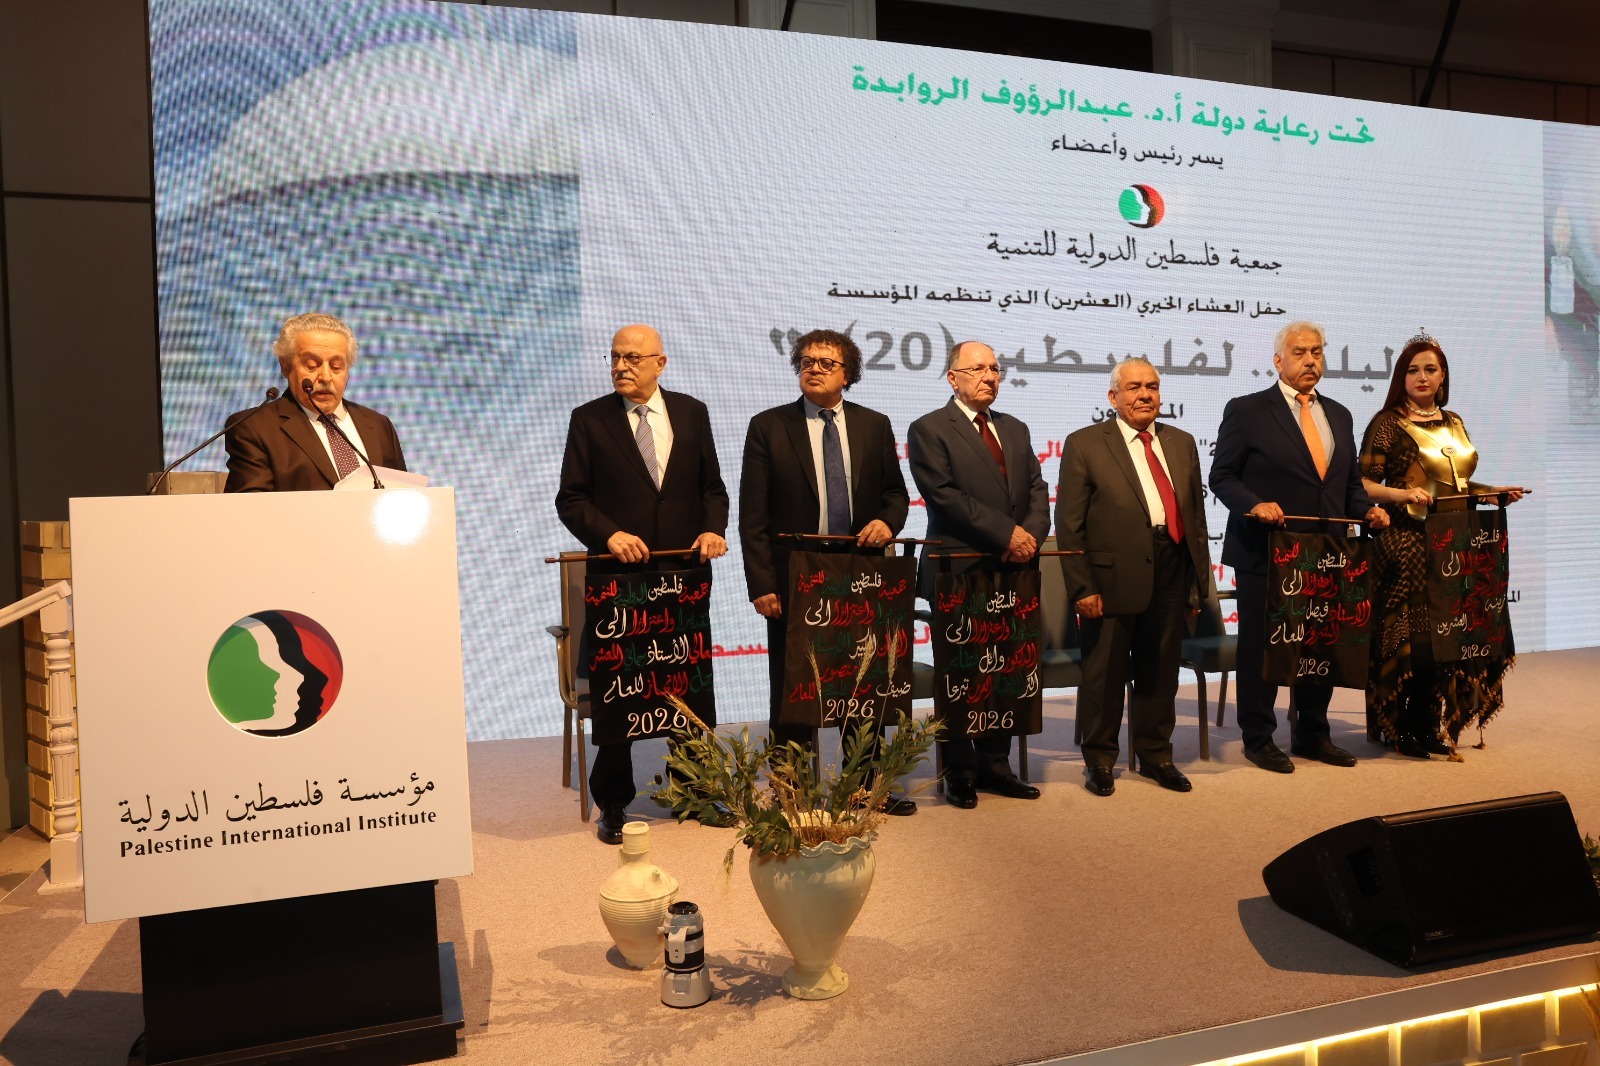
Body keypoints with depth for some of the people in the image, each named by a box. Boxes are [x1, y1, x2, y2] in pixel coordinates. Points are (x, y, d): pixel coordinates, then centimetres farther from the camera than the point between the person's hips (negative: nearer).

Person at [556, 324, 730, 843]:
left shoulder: (691, 413, 8)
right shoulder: (589, 419, 1)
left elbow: (711, 486, 10)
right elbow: (571, 499, -2)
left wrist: (713, 529, -8)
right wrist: (609, 534, -19)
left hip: (685, 571, 2)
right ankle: (612, 803, 21)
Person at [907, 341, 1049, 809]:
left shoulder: (1015, 430, 18)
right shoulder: (928, 430, -2)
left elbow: (1037, 490, 12)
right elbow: (946, 497, -13)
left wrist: (1031, 534, -8)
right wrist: (1006, 534, -16)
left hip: (1012, 572, 6)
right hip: (958, 574, -6)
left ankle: (995, 765, 21)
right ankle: (959, 773, 14)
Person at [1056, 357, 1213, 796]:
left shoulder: (1182, 443, 14)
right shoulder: (1085, 444, -2)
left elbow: (1196, 515, 16)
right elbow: (1068, 523, -6)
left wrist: (1199, 582, 12)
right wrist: (1081, 587, -11)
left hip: (1171, 576, 5)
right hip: (1114, 578, -4)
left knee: (1160, 672, 13)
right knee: (1105, 673, 6)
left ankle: (1155, 755, 30)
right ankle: (1099, 760, 21)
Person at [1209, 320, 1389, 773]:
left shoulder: (1338, 415, 15)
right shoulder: (1247, 410, -3)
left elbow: (1349, 482, 19)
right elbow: (1222, 476, -6)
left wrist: (1367, 509, 0)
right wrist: (1254, 504, -22)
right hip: (1265, 553, -5)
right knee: (1260, 647, 5)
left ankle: (1313, 735, 28)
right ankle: (1259, 739, 18)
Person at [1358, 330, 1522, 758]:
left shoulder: (1453, 423, 15)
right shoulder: (1388, 422, -4)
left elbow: (1457, 483, 23)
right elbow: (1364, 483, -8)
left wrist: (1498, 492, 8)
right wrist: (1402, 493, -24)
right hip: (1408, 542, -6)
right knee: (1411, 632, -4)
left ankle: (1438, 725, 19)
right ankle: (1405, 730, 9)